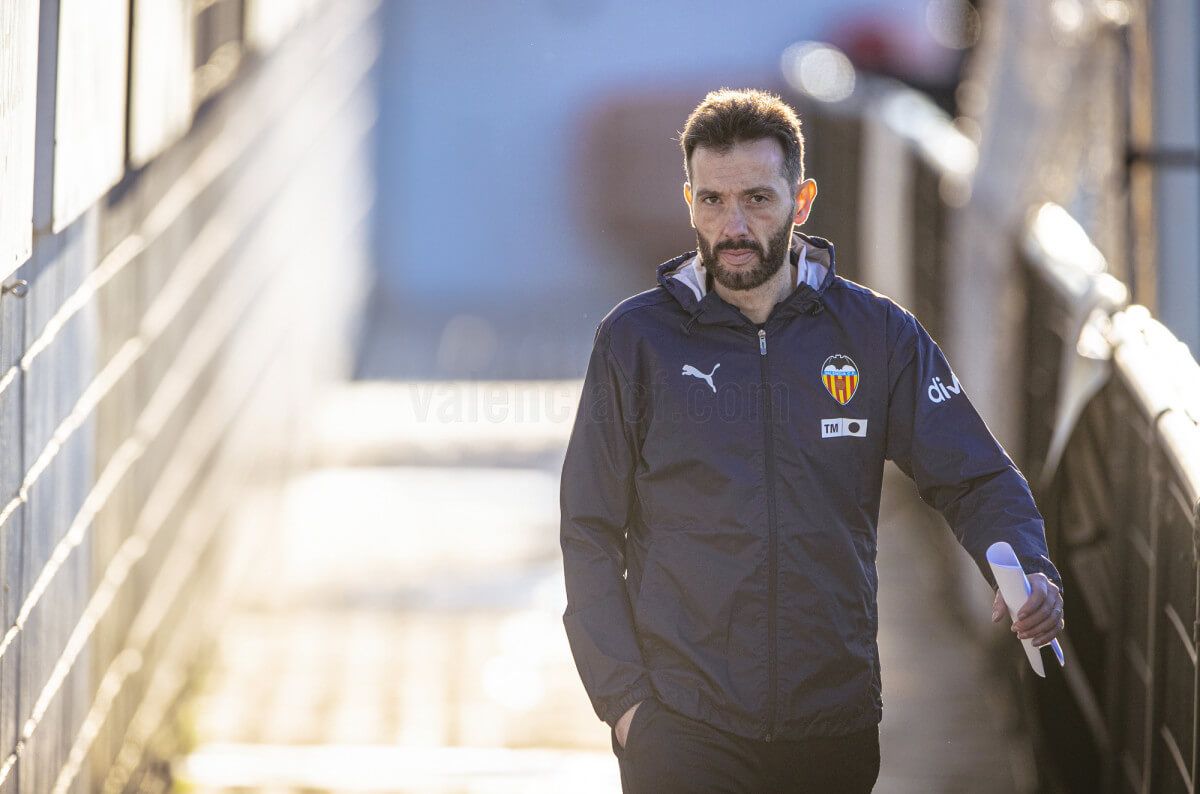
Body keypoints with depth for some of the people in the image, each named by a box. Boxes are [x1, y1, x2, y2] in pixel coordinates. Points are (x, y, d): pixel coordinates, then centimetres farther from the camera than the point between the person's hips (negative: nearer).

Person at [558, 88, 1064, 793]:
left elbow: (979, 480, 6)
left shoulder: (877, 333, 4)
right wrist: (623, 697, -5)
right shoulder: (636, 339, 1)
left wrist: (1031, 572, -15)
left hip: (837, 727, 2)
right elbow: (590, 539, 3)